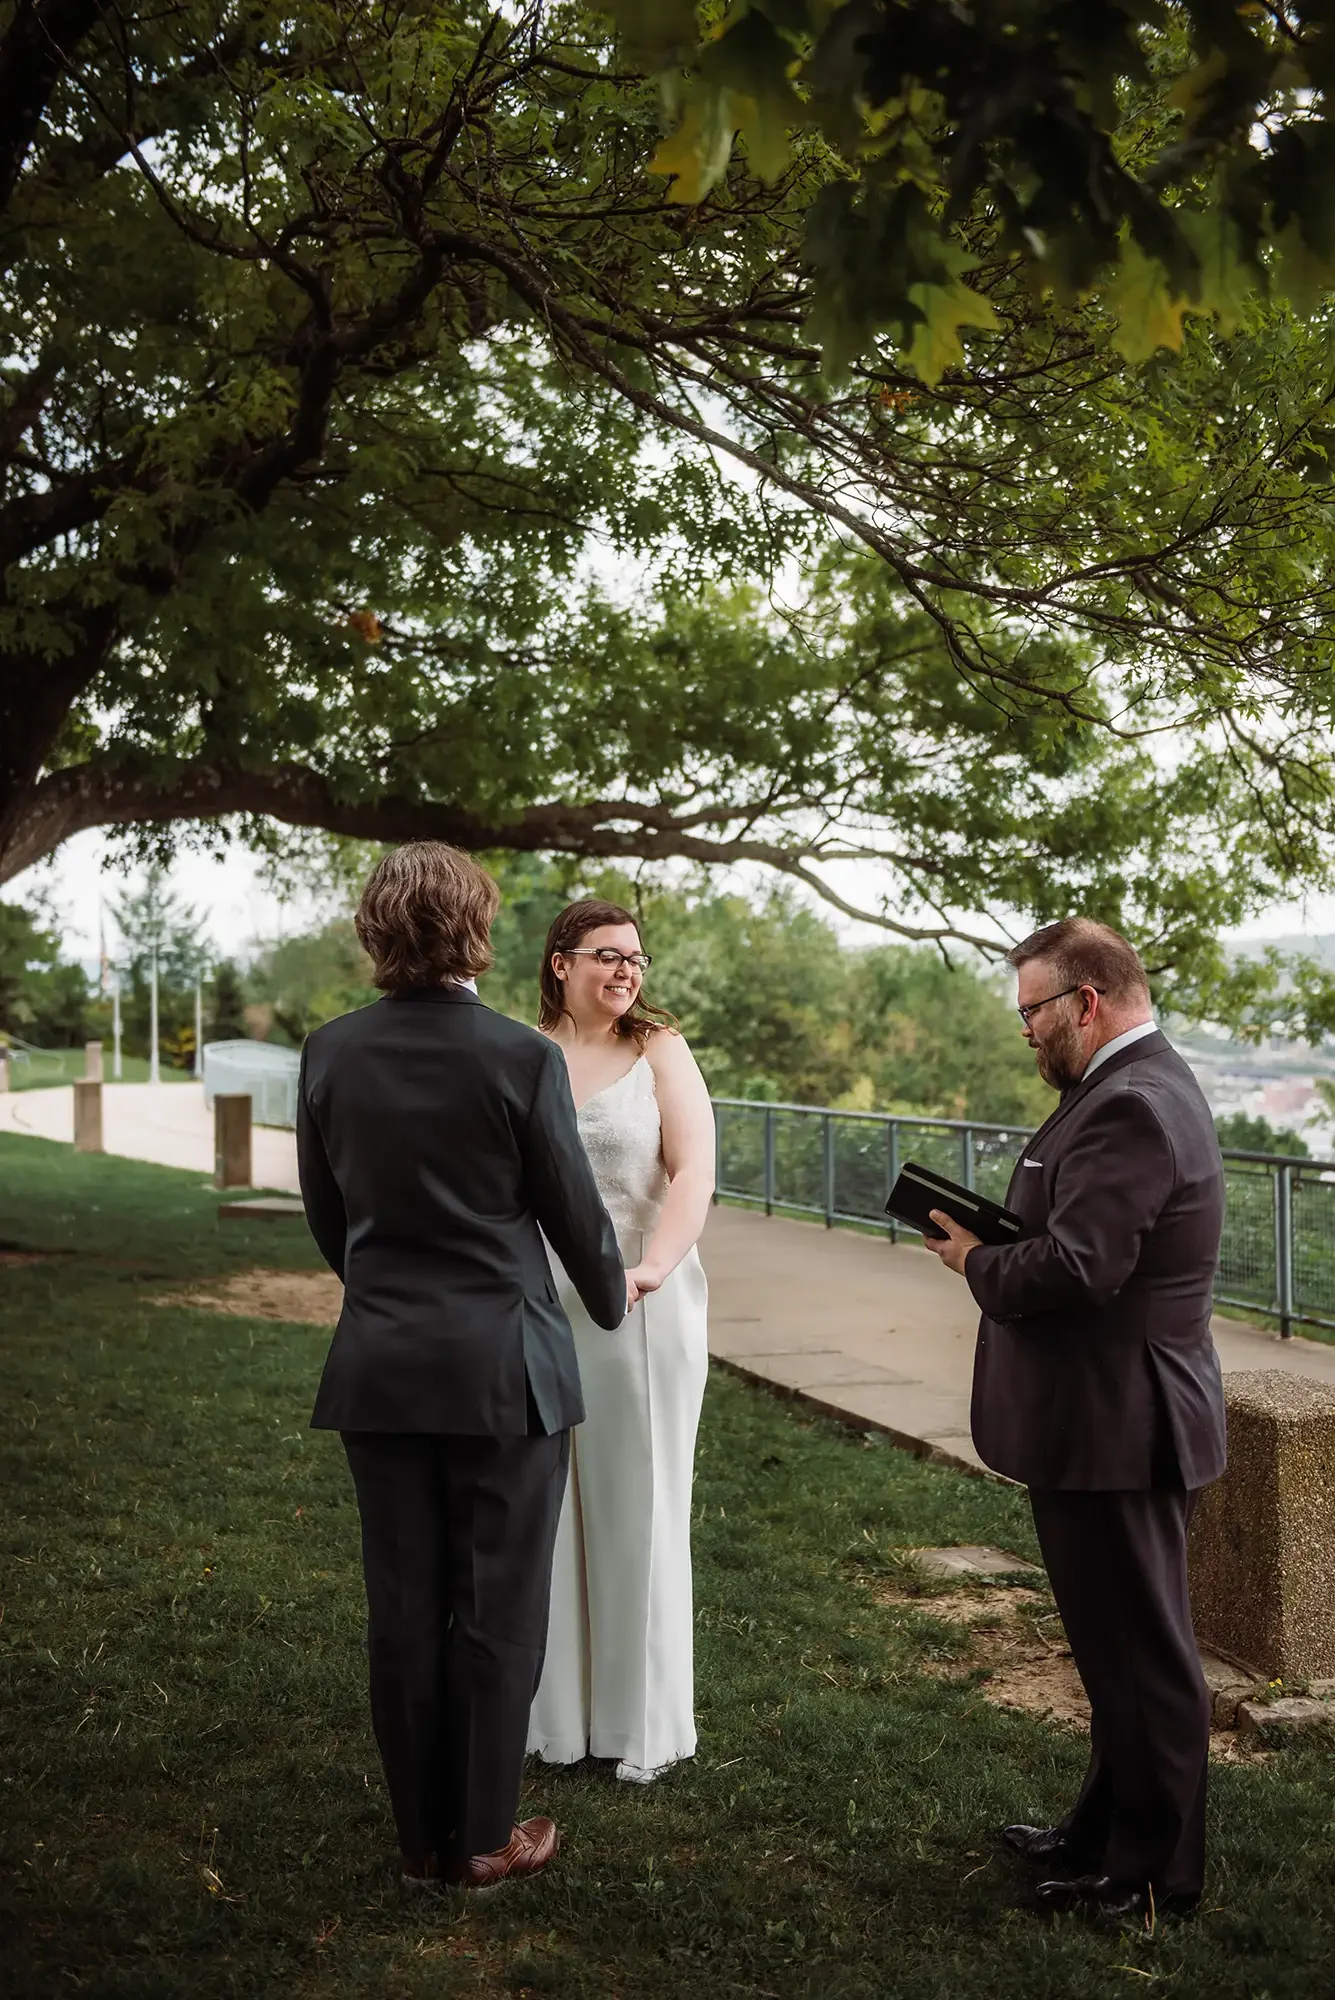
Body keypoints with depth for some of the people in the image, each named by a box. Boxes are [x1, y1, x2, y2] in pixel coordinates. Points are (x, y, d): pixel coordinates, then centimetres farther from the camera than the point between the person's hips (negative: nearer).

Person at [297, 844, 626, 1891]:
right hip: (504, 1368, -4)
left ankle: (421, 1836, 24)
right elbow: (575, 1214, -4)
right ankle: (484, 1838, 19)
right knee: (500, 1608, 9)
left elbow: (326, 1214, 9)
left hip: (379, 1367, 4)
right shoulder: (522, 1058, -13)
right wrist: (612, 1298, 16)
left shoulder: (330, 1054, -1)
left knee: (405, 1608, 12)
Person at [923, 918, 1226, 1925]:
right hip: (1112, 1421, 11)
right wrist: (1001, 1237, 0)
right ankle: (1107, 1830, 38)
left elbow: (1071, 1269, -30)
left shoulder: (1132, 1108, -23)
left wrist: (974, 1259, -13)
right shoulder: (1144, 1086, 11)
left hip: (1117, 1428, -11)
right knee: (1122, 1646, 22)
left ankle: (1154, 1874, 19)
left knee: (1142, 1653, 4)